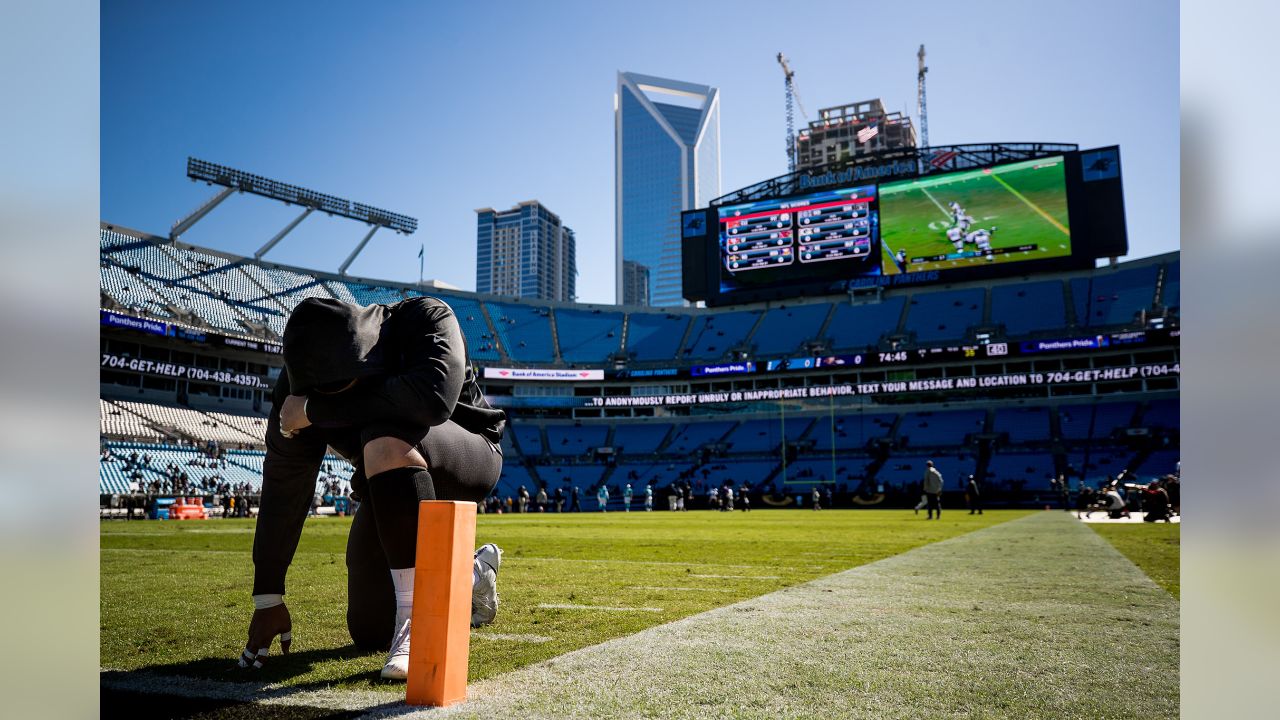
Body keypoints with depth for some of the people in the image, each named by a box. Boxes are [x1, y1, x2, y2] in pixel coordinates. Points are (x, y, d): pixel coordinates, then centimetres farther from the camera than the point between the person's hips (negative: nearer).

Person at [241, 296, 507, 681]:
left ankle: (417, 620, -32)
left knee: (384, 440, -39)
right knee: (370, 633, 6)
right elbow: (283, 491, -10)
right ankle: (473, 574, 33)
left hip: (469, 460, -5)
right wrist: (267, 600, -7)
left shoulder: (426, 319, -27)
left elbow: (434, 398, -47)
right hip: (392, 488, 6)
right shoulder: (299, 385, -16)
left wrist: (316, 409, -38)